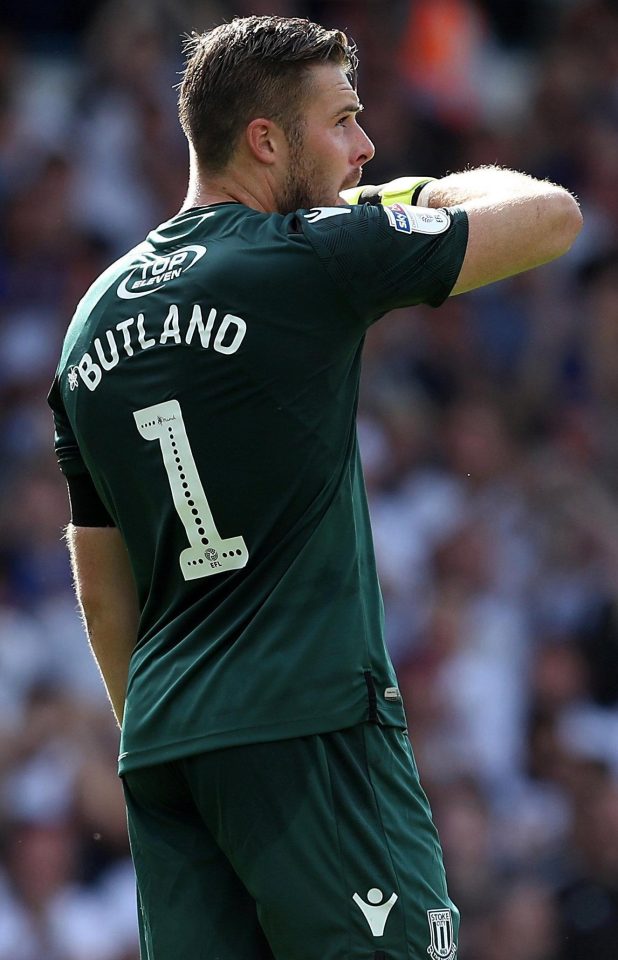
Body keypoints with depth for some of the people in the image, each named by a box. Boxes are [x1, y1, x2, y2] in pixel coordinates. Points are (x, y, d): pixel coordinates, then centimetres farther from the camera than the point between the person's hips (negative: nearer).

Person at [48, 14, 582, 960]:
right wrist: (449, 189, 20)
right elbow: (552, 215, 0)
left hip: (159, 754, 7)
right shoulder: (311, 259, -7)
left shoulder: (97, 316, 14)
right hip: (309, 730, -7)